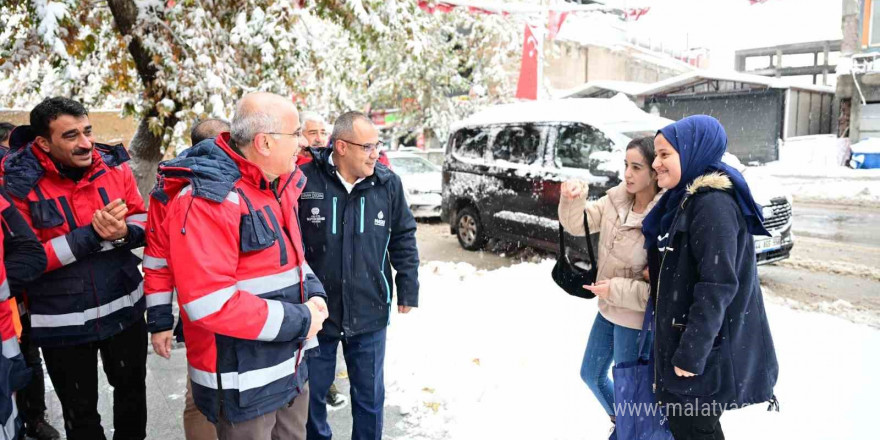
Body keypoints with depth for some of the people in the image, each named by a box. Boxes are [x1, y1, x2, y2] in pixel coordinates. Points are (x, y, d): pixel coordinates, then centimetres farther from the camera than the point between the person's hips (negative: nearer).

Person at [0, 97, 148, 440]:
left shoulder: (113, 166, -6)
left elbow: (143, 222, 2)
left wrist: (122, 233, -22)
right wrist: (91, 235, -26)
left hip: (124, 308, 3)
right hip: (62, 322, -3)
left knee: (133, 390, 22)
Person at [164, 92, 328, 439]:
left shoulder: (281, 185, 6)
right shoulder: (207, 199, -22)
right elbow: (209, 303, -28)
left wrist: (312, 293, -2)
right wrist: (298, 320, -21)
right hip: (242, 383, -8)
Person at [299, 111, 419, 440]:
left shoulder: (388, 183, -5)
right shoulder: (305, 181, -12)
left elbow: (404, 239, 5)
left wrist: (408, 289, 5)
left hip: (370, 314, 1)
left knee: (370, 396, 16)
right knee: (311, 394, 18)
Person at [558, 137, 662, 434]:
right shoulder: (617, 199, -6)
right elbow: (577, 224, 1)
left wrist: (617, 290, -22)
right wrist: (573, 199, -18)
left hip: (635, 320, -8)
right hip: (608, 310, 8)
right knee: (591, 374, 25)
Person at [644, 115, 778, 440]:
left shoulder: (713, 203, -20)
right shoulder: (685, 199, 10)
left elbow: (717, 285, -24)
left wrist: (692, 352, -22)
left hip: (700, 348, -9)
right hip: (679, 339, 9)